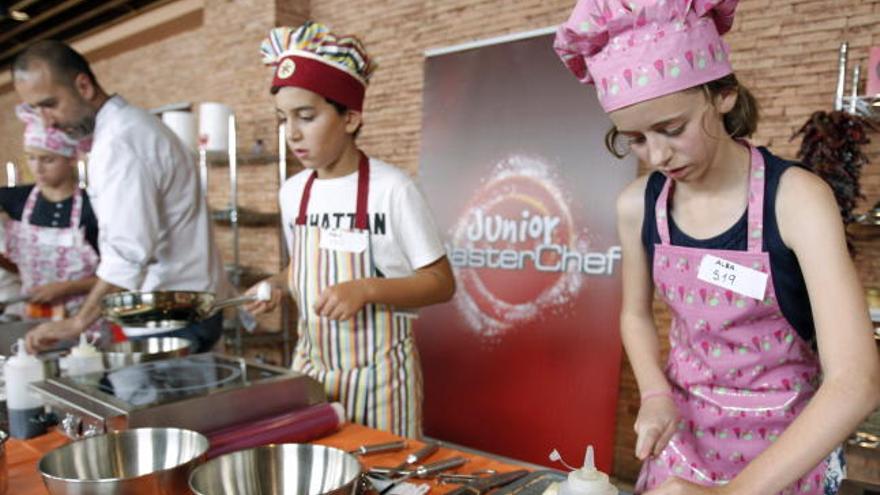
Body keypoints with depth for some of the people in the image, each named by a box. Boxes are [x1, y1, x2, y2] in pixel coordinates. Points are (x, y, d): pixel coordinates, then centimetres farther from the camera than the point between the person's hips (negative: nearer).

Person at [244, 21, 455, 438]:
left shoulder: (391, 189, -15)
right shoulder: (292, 192, 3)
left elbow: (441, 283, -12)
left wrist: (366, 289, -24)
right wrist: (278, 285, -2)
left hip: (376, 372, -5)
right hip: (310, 364, 5)